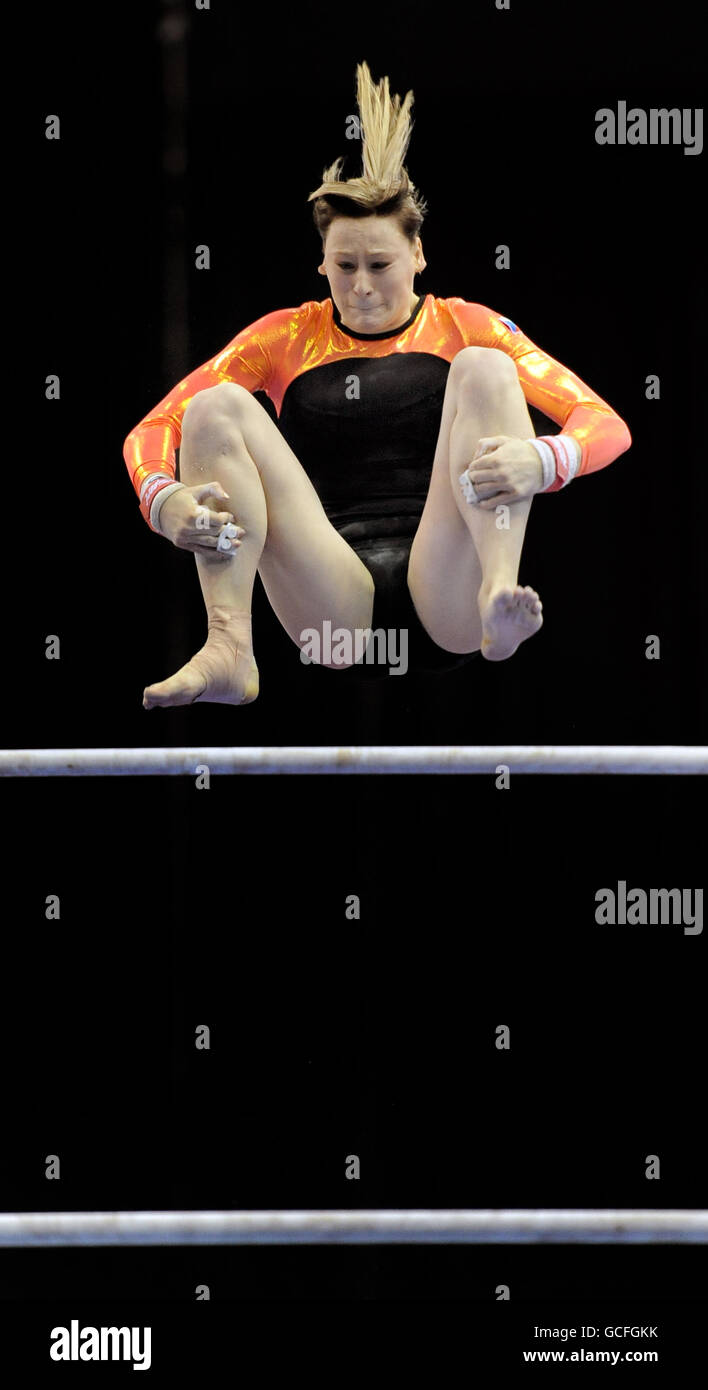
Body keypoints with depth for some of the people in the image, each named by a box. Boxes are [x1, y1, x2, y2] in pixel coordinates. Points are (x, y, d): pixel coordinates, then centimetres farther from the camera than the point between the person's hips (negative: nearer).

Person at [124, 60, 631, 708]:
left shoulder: (464, 327, 13)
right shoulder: (285, 337, 17)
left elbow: (606, 425, 2)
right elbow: (153, 429, 8)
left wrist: (540, 461, -23)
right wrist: (163, 500, -17)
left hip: (445, 605, -1)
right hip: (337, 610, 1)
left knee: (482, 369, -17)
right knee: (216, 407, -14)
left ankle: (499, 603, -39)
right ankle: (228, 652, -31)